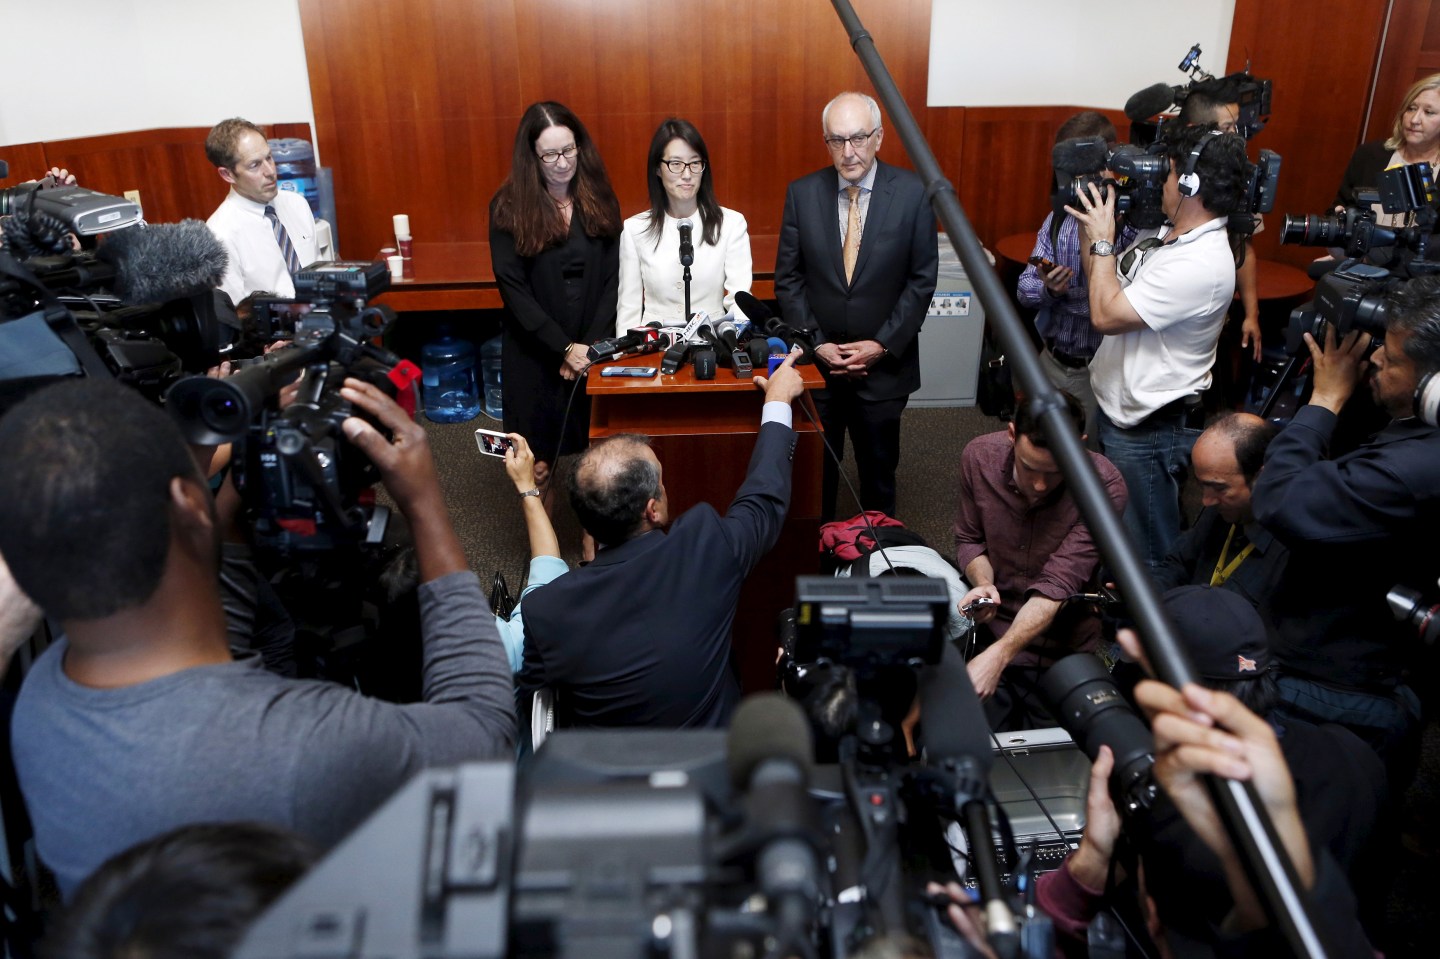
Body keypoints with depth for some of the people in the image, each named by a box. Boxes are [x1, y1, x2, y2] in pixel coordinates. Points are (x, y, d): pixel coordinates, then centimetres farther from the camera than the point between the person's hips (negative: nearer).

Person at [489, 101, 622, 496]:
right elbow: (513, 289, -9)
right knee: (539, 461, 4)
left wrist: (588, 346, -10)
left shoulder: (600, 199, 3)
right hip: (535, 352, -2)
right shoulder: (509, 207, -5)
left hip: (594, 347, 2)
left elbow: (613, 279, 1)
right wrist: (564, 348, -15)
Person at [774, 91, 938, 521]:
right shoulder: (802, 193, -3)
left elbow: (922, 279, -4)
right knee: (816, 469, 11)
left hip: (884, 362, 0)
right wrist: (816, 343, -8)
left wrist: (883, 345, -11)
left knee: (879, 468, 15)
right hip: (817, 360, 1)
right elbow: (788, 278, 0)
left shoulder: (913, 193, -7)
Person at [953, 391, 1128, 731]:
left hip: (1061, 652, -2)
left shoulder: (1104, 486, -23)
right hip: (991, 628, 2)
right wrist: (983, 583, -20)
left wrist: (998, 656, -38)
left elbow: (1057, 585, -27)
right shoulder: (979, 455, -13)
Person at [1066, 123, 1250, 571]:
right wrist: (1091, 226, 0)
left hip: (1150, 430, -10)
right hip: (1115, 408, 10)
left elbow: (1106, 315, -26)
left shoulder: (1201, 264, -26)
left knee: (1146, 555, 6)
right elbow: (1105, 287, 11)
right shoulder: (1164, 233, 4)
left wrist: (1102, 239, -15)